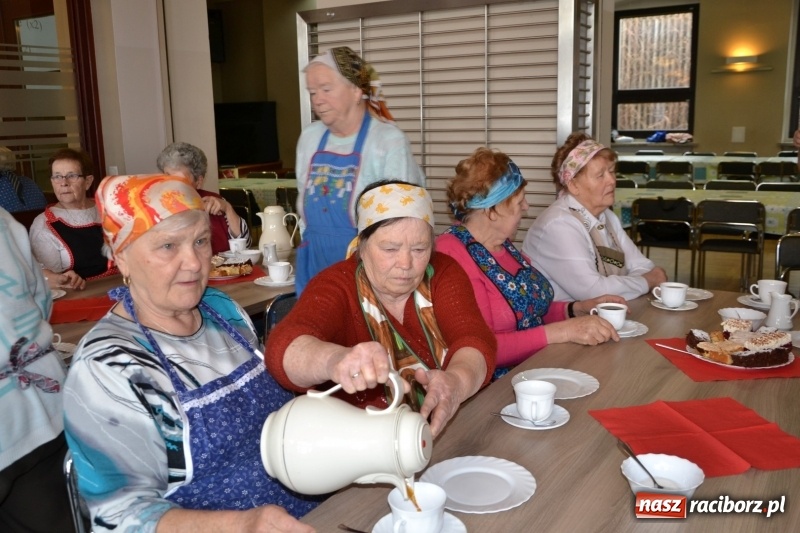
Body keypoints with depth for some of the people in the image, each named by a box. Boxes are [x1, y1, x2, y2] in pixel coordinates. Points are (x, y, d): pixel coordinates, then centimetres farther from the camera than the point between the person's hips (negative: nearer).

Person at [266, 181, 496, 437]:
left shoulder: (443, 273, -1)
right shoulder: (336, 285, -9)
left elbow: (475, 341, -14)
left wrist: (456, 382, -35)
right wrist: (334, 359, -47)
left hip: (452, 431, 2)